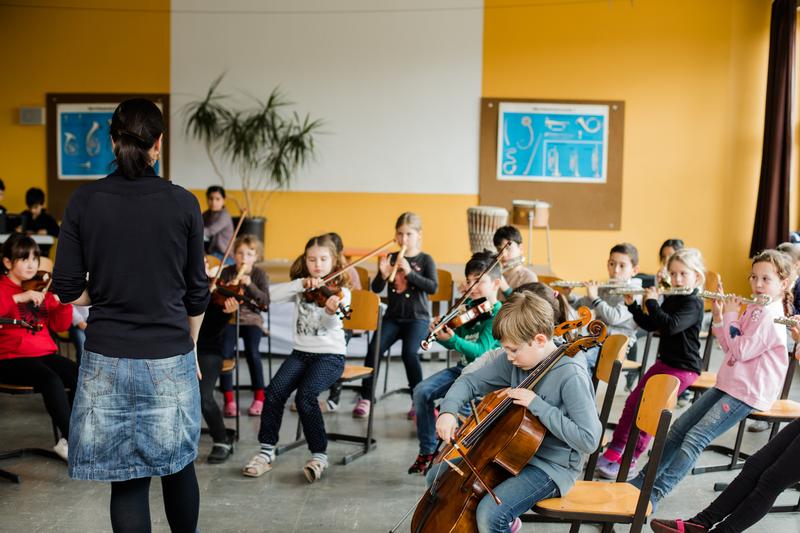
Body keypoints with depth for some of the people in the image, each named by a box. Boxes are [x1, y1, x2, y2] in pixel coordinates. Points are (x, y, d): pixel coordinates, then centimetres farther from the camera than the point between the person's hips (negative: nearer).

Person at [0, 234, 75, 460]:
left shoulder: (41, 290, 15)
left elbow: (59, 326, 10)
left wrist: (65, 303, -7)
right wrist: (19, 297, -28)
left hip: (45, 353, 5)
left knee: (79, 376, -21)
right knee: (51, 380, -33)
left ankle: (66, 441, -8)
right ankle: (72, 440, -21)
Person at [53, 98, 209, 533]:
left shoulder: (84, 201, -3)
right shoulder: (183, 203, -5)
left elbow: (68, 289, -3)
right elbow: (197, 292, 1)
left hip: (108, 359, 0)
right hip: (170, 357, 0)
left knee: (126, 476, 8)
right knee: (177, 462, 18)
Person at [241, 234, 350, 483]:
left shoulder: (340, 291, -2)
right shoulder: (300, 288, 9)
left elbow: (329, 324, -21)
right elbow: (272, 295, -10)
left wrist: (331, 311, -44)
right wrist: (301, 283, -21)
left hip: (330, 354, -4)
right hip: (300, 352, 4)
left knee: (305, 396, -29)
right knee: (274, 391, -22)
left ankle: (319, 455, -14)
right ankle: (267, 451, -8)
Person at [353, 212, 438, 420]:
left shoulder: (425, 260, 1)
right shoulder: (391, 259, 8)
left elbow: (433, 287, -12)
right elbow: (376, 289, 4)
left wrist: (410, 272, -22)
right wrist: (383, 275, -16)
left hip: (417, 317, -3)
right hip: (393, 316, 3)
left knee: (409, 352, -27)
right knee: (374, 349, -18)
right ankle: (365, 398, -3)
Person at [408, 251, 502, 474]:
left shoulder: (497, 314, -14)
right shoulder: (469, 305, 8)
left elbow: (481, 351, -23)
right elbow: (453, 344, 11)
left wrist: (452, 339, -35)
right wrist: (440, 333, -10)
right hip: (462, 367, 7)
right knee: (422, 390, -10)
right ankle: (427, 450, 2)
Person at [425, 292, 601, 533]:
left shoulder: (571, 376, -24)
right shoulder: (514, 361, -3)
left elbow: (589, 440, -27)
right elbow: (471, 381, 6)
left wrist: (537, 405, -28)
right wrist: (448, 410, -14)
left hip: (552, 467, -8)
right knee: (437, 476, 10)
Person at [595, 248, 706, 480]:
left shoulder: (694, 304, -16)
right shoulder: (671, 300, 10)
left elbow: (671, 326, -31)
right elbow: (650, 325, 13)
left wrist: (652, 303, -22)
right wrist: (632, 304, 3)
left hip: (683, 368, -8)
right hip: (664, 361, 8)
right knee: (633, 401, 3)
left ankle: (629, 462, -7)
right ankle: (614, 451, 11)